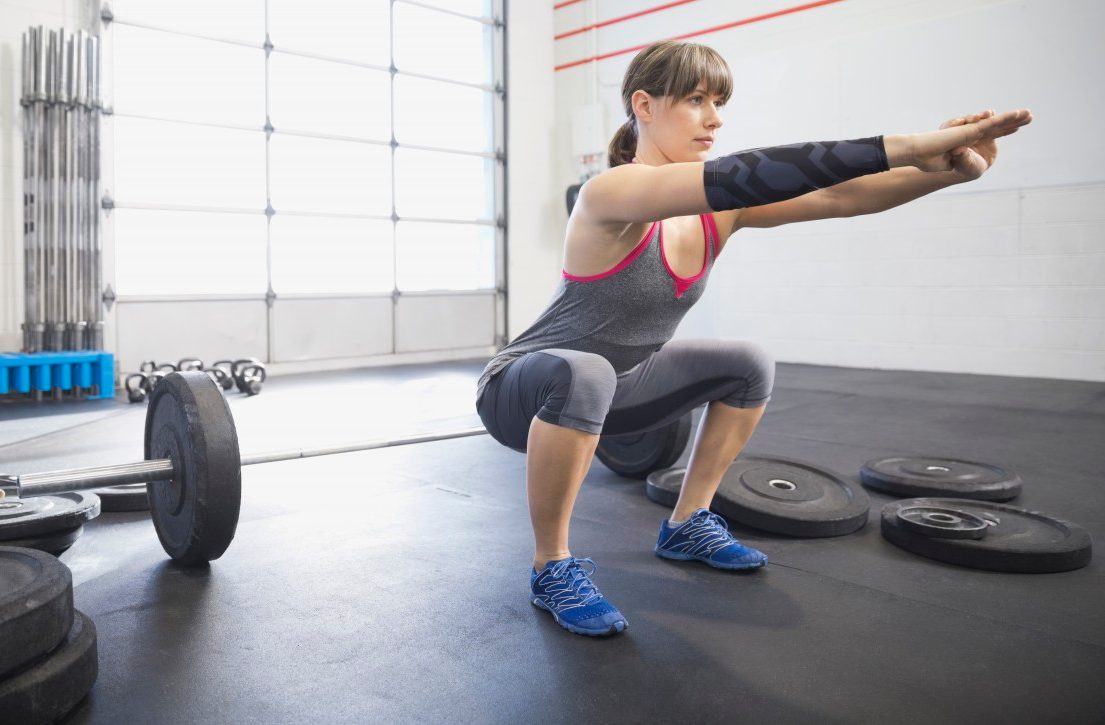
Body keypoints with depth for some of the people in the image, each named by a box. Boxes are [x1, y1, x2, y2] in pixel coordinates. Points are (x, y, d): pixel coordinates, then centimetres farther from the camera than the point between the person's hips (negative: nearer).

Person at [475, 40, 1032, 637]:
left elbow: (836, 196, -13)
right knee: (583, 374, -40)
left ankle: (686, 526, 16)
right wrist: (903, 147, -44)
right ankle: (551, 568, -17)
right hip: (521, 391, -7)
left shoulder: (716, 211, -4)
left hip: (608, 388, 8)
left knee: (749, 367, 6)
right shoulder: (613, 192, -27)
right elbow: (736, 177, -43)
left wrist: (948, 169, -29)